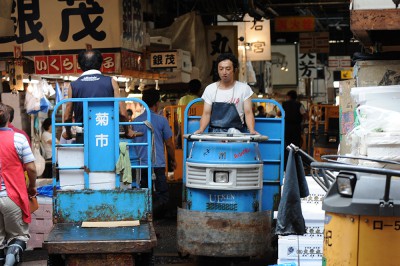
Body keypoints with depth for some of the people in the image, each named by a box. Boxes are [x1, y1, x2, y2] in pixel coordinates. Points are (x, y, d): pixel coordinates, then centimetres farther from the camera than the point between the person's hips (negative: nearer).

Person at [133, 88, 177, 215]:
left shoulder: (136, 121, 7)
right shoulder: (161, 120, -4)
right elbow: (169, 144, 1)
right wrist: (173, 160, 16)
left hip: (141, 164, 4)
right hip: (157, 164, -4)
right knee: (163, 197, -2)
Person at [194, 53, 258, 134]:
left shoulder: (244, 88, 4)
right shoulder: (210, 89, 8)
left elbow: (248, 113, 0)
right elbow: (206, 113, 6)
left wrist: (252, 131, -18)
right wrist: (201, 129, -14)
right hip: (214, 132, 1)